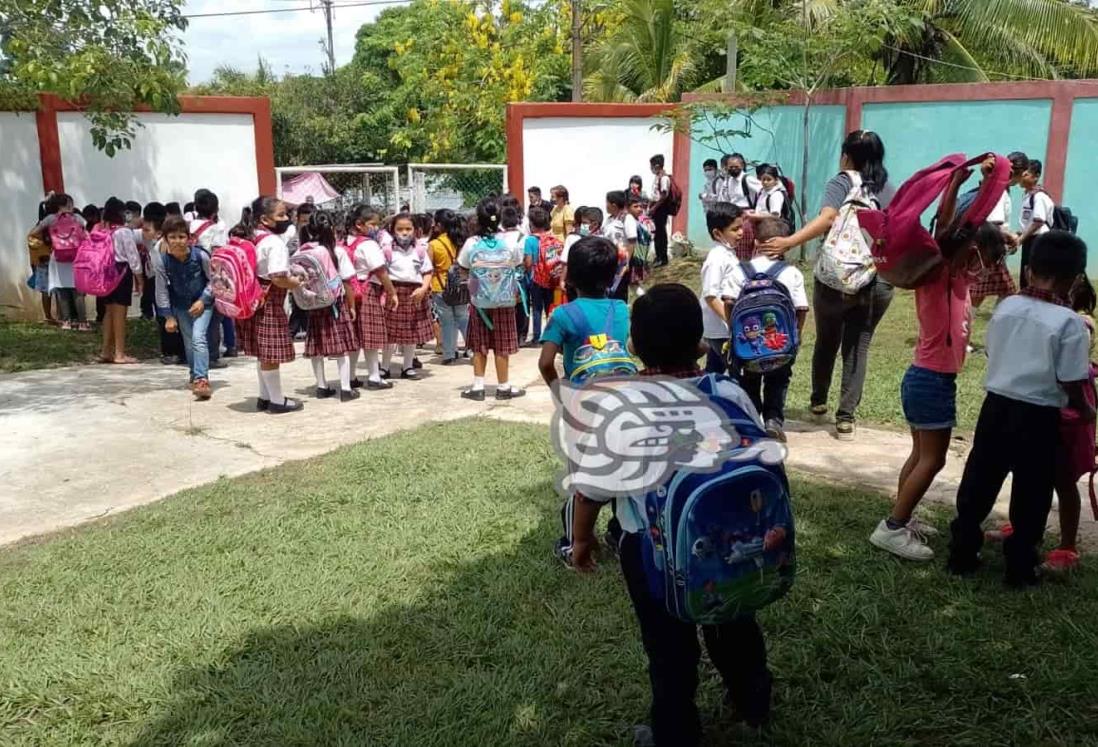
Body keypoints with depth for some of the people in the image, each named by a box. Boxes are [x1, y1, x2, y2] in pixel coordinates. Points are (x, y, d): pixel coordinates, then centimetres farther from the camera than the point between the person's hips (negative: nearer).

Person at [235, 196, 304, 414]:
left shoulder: (255, 239, 12)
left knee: (263, 353, 18)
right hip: (270, 303, -10)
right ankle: (277, 401, 9)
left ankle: (265, 397, 27)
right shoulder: (275, 242, -18)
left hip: (257, 301, 10)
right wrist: (298, 283, -9)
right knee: (271, 354, 0)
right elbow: (278, 279, -25)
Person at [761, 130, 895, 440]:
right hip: (879, 281, 3)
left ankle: (818, 402, 34)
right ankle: (846, 417, 1)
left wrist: (789, 242, -32)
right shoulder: (888, 190, 11)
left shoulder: (841, 182, -4)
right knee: (858, 346, 7)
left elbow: (827, 219, -23)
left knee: (827, 341, 18)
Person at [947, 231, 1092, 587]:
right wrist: (1086, 411, 6)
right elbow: (1071, 383, -13)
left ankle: (961, 554, 24)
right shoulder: (1069, 322, -15)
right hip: (1038, 418, -4)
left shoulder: (1006, 307, 0)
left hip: (996, 406, 4)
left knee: (978, 484, 15)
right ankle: (1020, 567, 21)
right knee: (1030, 497, 11)